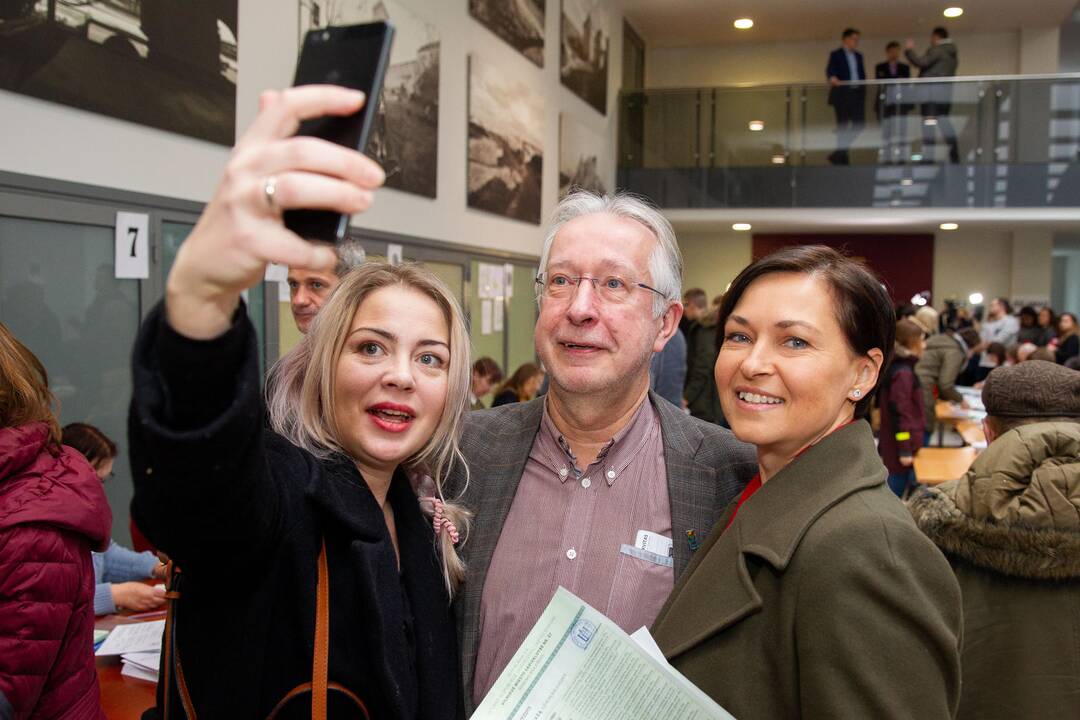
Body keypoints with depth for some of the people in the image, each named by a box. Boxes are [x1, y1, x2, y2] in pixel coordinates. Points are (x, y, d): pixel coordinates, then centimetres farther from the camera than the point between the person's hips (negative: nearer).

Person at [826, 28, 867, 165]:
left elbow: (862, 75, 21)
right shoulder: (836, 55, 2)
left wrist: (863, 91, 10)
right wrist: (832, 78, -36)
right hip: (842, 95, -6)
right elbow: (830, 70, -14)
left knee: (859, 123, -4)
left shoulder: (858, 56, 20)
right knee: (843, 125, -4)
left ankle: (839, 154, 3)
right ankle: (841, 156, 2)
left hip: (857, 94, 6)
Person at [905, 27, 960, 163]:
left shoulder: (936, 50, -7)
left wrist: (909, 50, -3)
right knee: (944, 121, 12)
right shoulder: (952, 54, 22)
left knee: (929, 123, -12)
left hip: (932, 89, -9)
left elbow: (921, 62, -16)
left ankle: (928, 156, -20)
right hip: (946, 90, 9)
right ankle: (955, 155, 9)